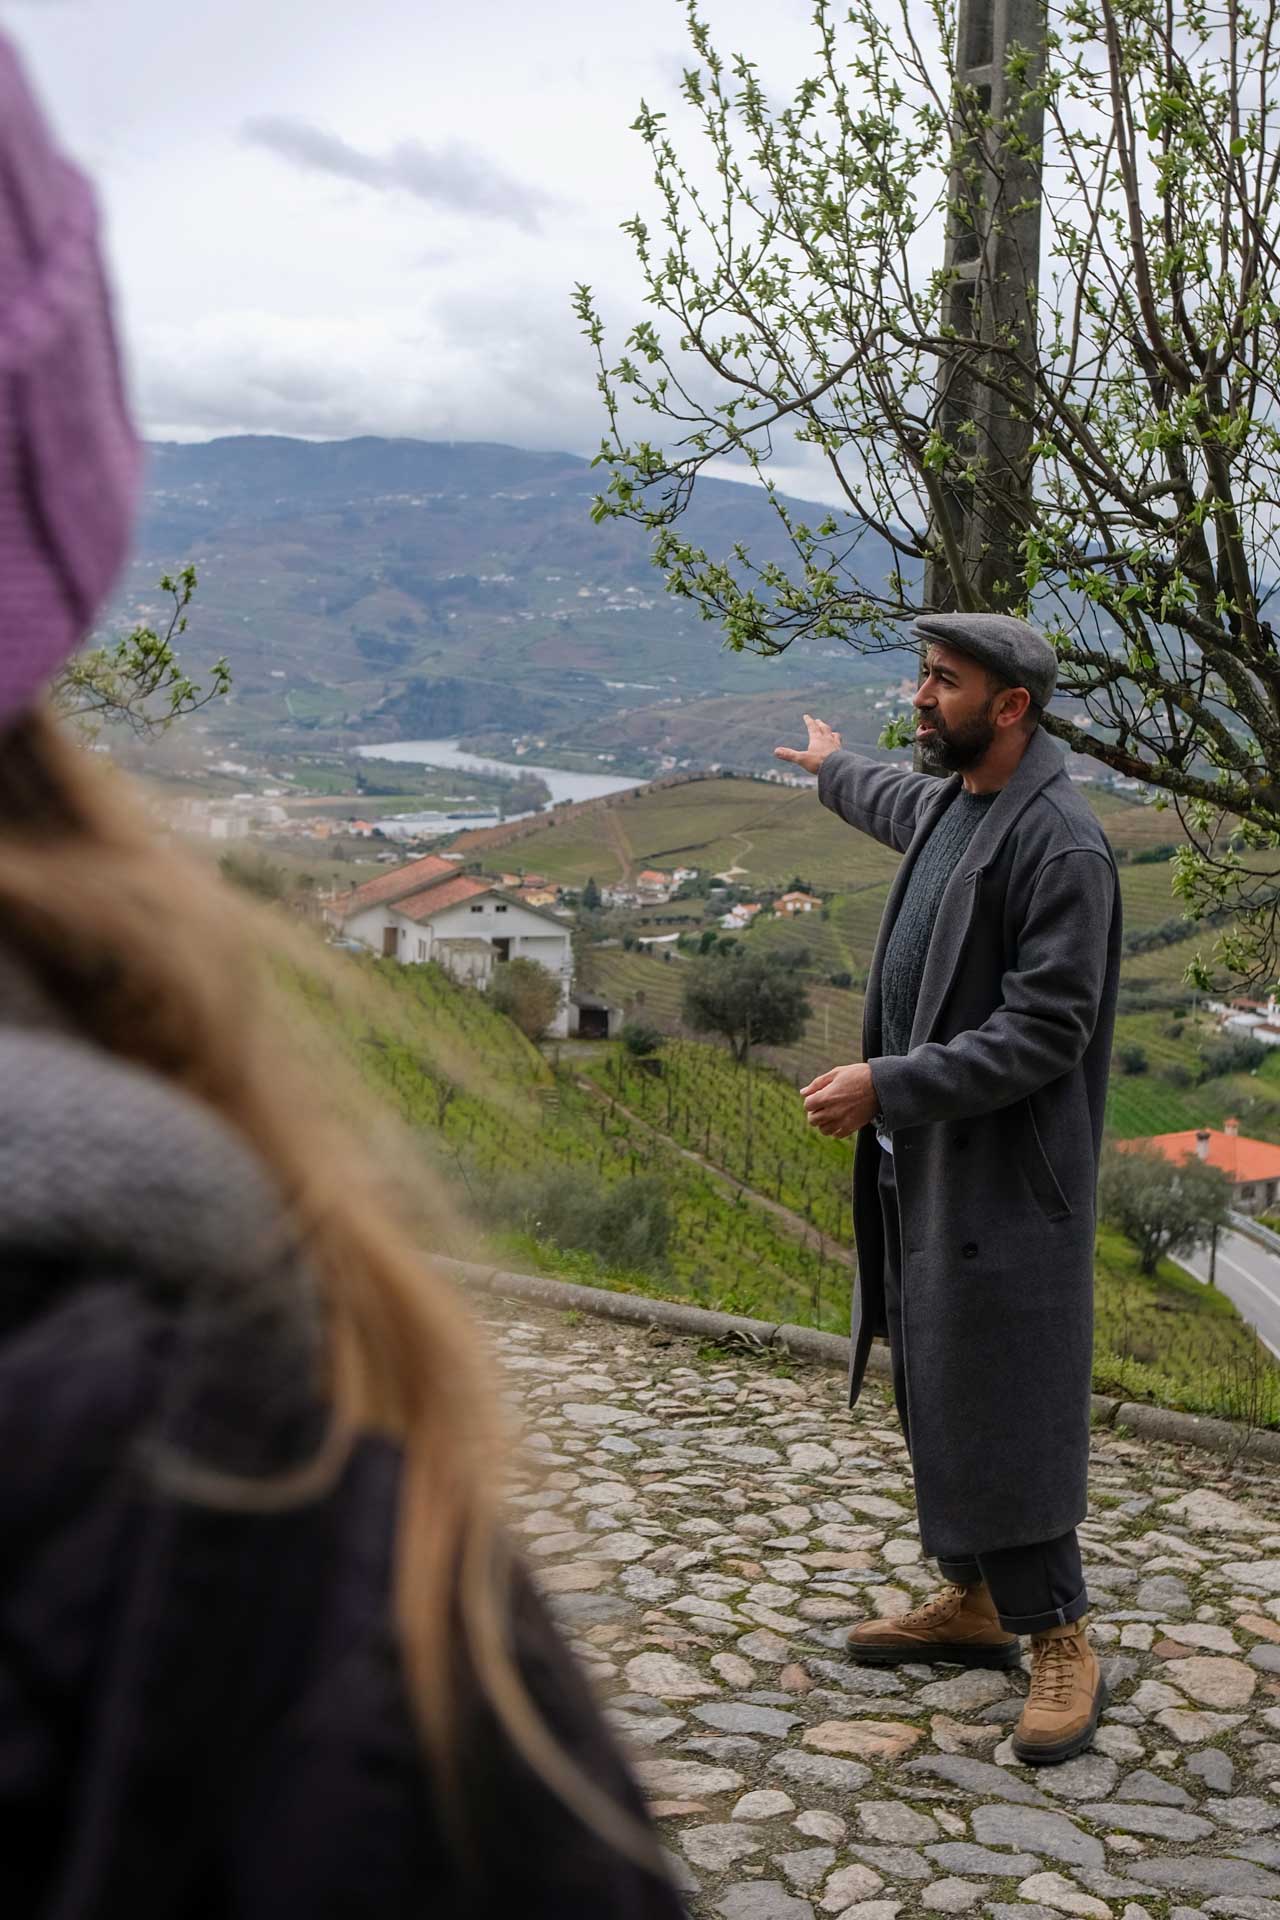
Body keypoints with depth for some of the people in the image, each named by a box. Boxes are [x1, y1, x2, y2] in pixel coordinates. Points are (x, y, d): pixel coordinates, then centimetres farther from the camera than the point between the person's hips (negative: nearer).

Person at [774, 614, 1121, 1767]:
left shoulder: (1061, 845, -20)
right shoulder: (946, 805, 8)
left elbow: (1043, 1035, -23)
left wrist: (888, 1085, -25)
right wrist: (835, 768, 54)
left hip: (1002, 1179, -9)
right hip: (921, 1164, 9)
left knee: (1002, 1408, -3)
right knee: (937, 1396, 17)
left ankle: (1061, 1641, 12)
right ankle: (974, 1602, 31)